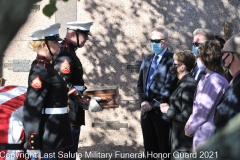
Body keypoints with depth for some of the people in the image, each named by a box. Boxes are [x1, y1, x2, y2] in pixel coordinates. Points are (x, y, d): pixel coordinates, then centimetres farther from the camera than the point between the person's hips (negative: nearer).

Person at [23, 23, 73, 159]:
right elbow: (31, 108, -22)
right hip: (48, 137, -10)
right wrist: (33, 144, -23)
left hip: (54, 133, 10)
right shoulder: (41, 70, -18)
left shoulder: (47, 66, 12)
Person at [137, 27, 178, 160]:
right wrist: (143, 101, -4)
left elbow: (169, 88, -15)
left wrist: (153, 104, -13)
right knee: (149, 148, 12)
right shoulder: (147, 59, 15)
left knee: (164, 149, 0)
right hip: (147, 111, 7)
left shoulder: (172, 60, -10)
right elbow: (140, 83, 13)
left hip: (161, 112, -7)